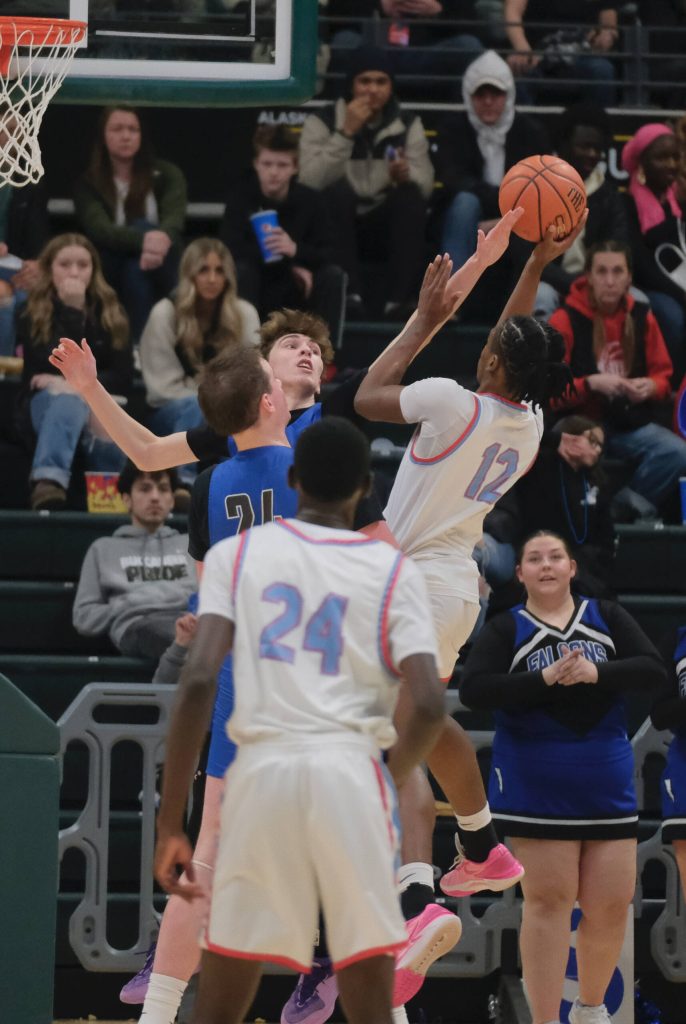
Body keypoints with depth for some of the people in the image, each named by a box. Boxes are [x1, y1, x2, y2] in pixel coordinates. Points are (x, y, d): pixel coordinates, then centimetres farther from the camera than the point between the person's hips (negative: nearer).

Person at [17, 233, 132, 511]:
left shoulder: (109, 311, 10)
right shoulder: (31, 312, 2)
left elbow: (123, 376, 2)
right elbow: (57, 363, -13)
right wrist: (72, 310, -16)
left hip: (98, 403, 4)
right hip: (47, 402, -4)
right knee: (67, 401, -41)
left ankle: (49, 478, -55)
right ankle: (51, 478, -68)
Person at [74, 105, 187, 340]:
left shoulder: (166, 174, 4)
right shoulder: (88, 184, 0)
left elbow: (175, 219, -17)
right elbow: (99, 229, -20)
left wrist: (163, 238, -43)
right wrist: (143, 240, -42)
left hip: (158, 276, 1)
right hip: (108, 279, -1)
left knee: (143, 227, -28)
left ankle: (140, 341, -39)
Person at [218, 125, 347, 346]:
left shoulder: (310, 200, -9)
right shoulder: (241, 194, -12)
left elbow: (330, 254, -15)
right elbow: (230, 248, -21)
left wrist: (296, 250, -39)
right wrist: (291, 266, -26)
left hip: (297, 294, 1)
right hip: (257, 289, -1)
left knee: (333, 274, -24)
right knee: (241, 270, -31)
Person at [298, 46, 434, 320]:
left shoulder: (409, 126, 5)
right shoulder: (322, 123, -2)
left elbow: (426, 184, -8)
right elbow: (309, 181, -19)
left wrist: (405, 175, -31)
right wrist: (346, 133, -24)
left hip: (386, 226, 2)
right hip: (338, 226, -2)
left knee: (411, 194, -27)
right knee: (337, 191, -32)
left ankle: (397, 298, -33)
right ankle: (350, 294, -36)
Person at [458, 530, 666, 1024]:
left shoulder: (607, 617, 7)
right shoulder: (505, 629, 1)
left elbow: (653, 671, -3)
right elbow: (473, 690, -12)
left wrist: (597, 673, -19)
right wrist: (544, 678, -21)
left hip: (607, 781, 3)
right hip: (537, 784, -3)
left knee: (611, 905, 4)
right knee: (548, 900, -4)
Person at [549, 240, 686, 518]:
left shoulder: (642, 318, 7)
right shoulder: (565, 321, -4)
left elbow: (663, 376, 17)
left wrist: (651, 387, -7)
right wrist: (591, 383, -20)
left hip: (632, 425, 4)